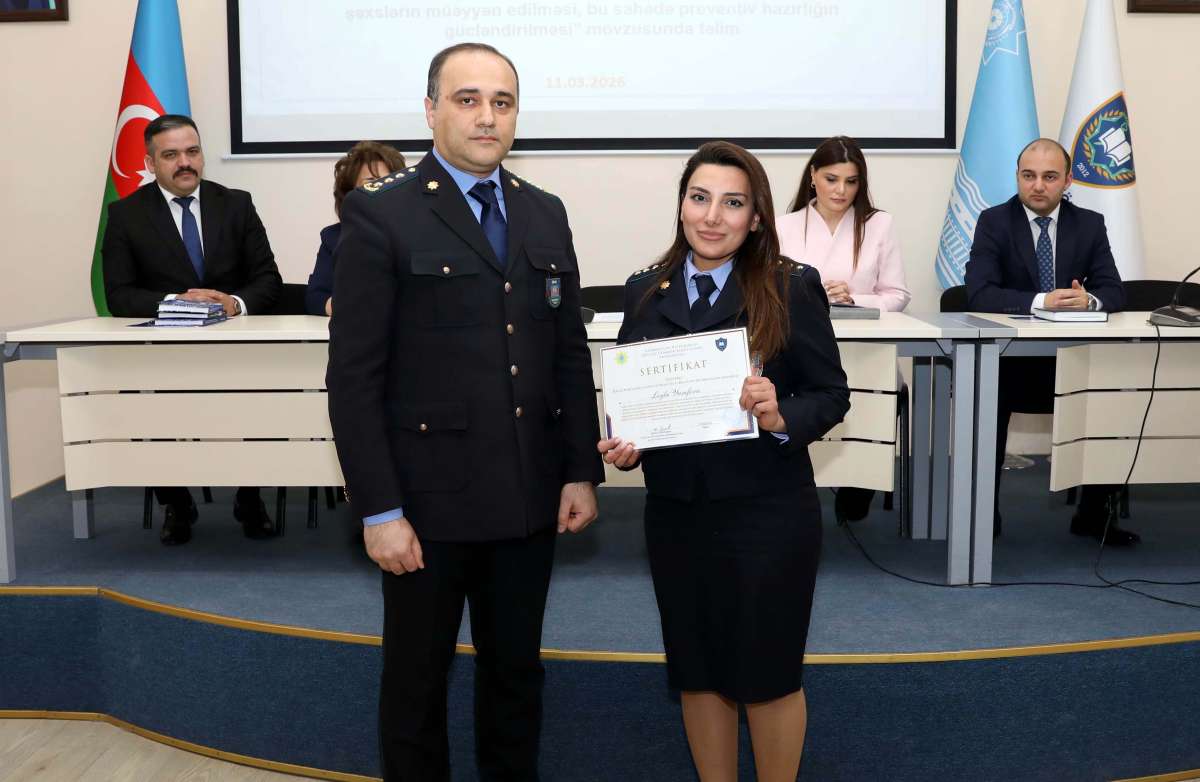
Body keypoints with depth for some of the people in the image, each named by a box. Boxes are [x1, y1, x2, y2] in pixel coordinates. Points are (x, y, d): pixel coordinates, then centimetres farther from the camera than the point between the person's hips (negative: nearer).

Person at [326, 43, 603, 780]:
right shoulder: (381, 214, -8)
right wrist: (379, 510, -14)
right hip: (429, 499, -4)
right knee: (417, 680, 13)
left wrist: (583, 472, 5)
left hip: (529, 496, 5)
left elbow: (571, 353, 10)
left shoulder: (546, 214, 8)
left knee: (517, 670, 18)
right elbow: (353, 377, -11)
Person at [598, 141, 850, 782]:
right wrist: (622, 446, -10)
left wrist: (782, 417, -23)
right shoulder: (645, 292, 4)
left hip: (768, 512, -3)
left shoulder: (792, 289, -6)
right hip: (676, 511, 4)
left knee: (768, 671, 10)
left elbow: (831, 393, -4)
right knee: (697, 670, 16)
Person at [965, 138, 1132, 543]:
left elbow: (1114, 291, 0)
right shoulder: (993, 221, -2)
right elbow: (979, 294, -15)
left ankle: (1093, 513, 2)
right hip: (1007, 358, -3)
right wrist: (1042, 301, -28)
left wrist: (1089, 300, -23)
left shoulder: (1090, 224, 7)